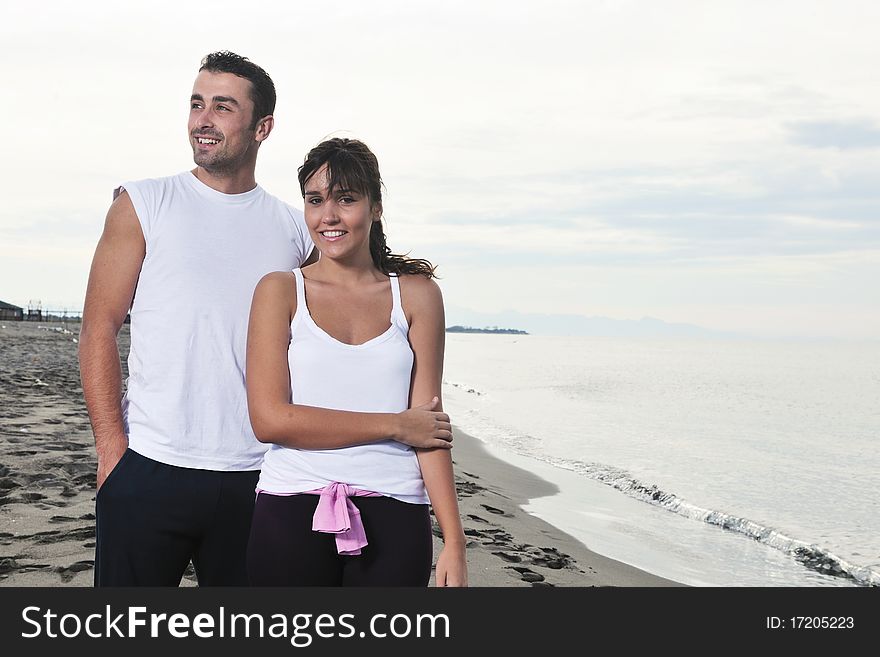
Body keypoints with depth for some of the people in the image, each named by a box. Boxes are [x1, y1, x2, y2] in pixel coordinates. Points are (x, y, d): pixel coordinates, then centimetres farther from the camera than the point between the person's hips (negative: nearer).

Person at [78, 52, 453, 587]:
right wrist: (112, 449, -9)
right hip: (149, 468, -2)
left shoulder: (298, 229, 9)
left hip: (255, 480, 2)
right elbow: (99, 328, -1)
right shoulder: (144, 205, 3)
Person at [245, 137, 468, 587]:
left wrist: (454, 540, -5)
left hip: (392, 517, 1)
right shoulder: (279, 290, 3)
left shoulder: (417, 295, 7)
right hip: (291, 513, 0)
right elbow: (269, 420, -7)